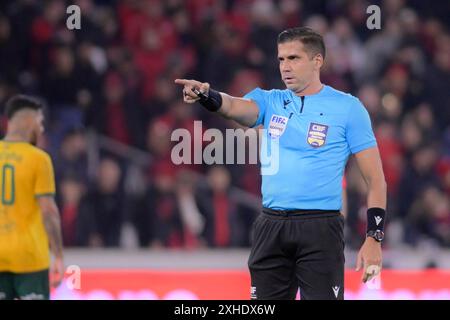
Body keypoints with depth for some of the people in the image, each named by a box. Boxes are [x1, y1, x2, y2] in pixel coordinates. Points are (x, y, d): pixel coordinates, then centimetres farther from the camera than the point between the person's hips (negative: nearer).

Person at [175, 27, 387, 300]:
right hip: (271, 226, 4)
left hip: (320, 227, -4)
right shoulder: (270, 101, 10)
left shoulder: (348, 108, 0)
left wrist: (374, 239, -10)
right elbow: (236, 107, -12)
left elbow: (375, 178, -1)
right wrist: (205, 94, -35)